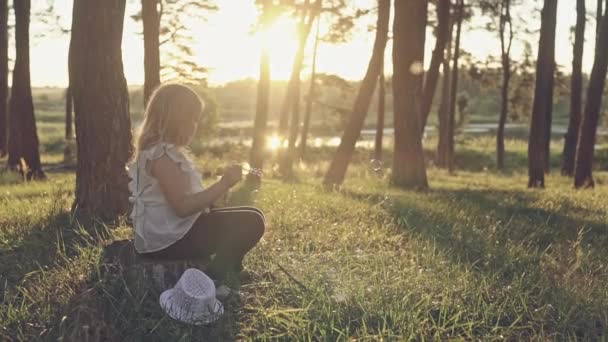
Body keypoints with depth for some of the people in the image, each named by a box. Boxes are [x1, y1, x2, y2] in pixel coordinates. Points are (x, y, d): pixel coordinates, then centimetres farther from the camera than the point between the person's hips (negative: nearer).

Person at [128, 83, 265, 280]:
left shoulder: (164, 150, 13)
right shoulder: (162, 154, -19)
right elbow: (182, 207, -25)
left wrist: (218, 190, 6)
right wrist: (223, 184, -21)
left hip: (170, 231, 11)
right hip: (168, 240, -11)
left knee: (250, 215, 14)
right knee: (251, 222, -14)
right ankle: (211, 280, -6)